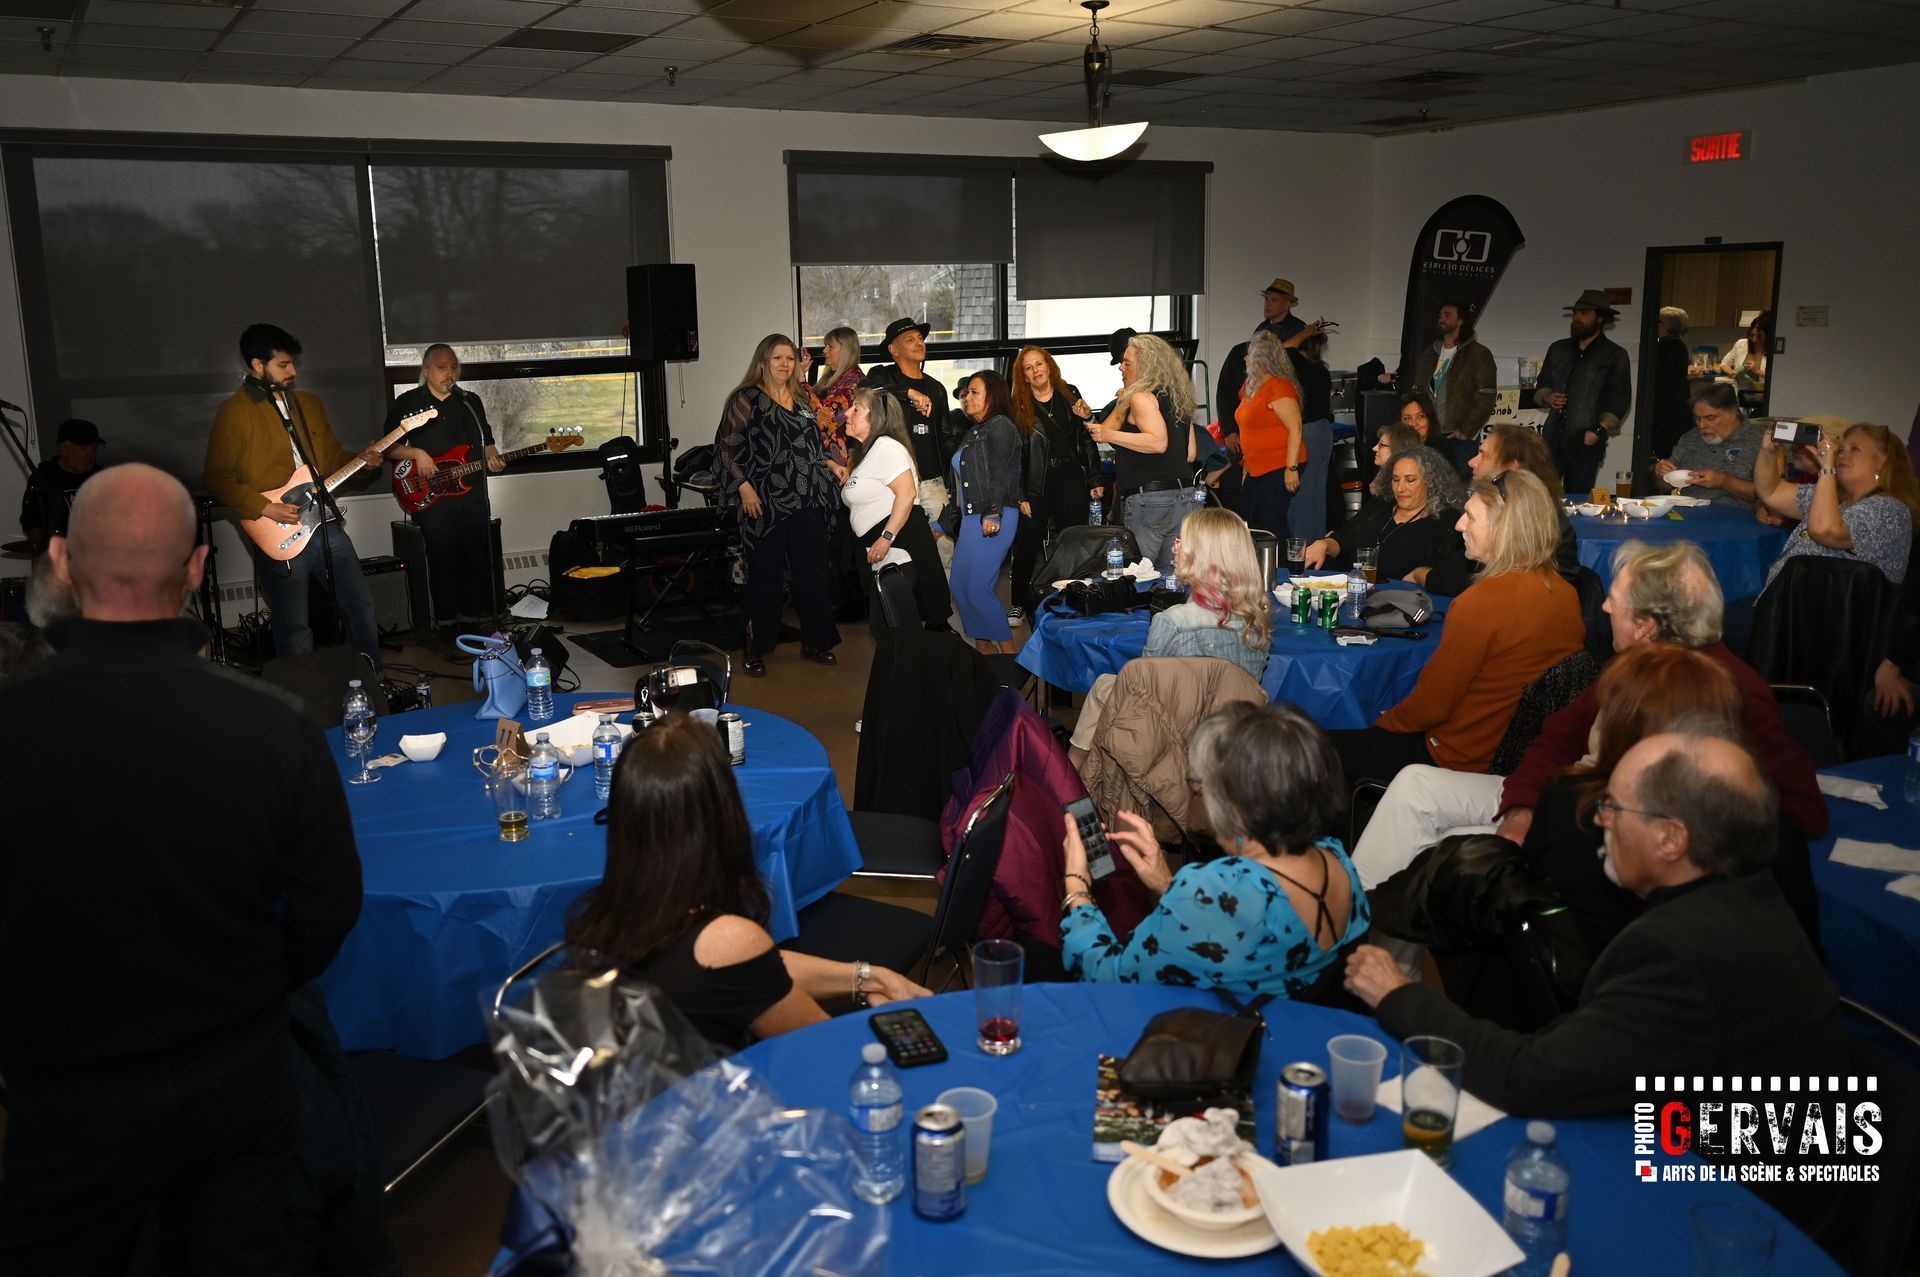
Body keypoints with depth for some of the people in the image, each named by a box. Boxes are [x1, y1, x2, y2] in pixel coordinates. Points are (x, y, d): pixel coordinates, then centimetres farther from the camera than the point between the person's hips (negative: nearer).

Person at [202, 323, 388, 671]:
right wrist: (266, 508, -17)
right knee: (294, 630, 1)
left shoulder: (310, 403, 13)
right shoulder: (234, 411, -8)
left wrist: (361, 460, 1)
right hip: (279, 535, -6)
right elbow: (216, 478, -10)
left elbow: (332, 455, 21)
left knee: (361, 607, 10)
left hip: (326, 524, 6)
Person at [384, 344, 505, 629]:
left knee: (478, 559, 4)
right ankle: (447, 622, 6)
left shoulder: (471, 401, 14)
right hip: (430, 497, -3)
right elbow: (388, 447, 4)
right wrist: (416, 453, -13)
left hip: (473, 495, 4)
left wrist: (492, 458, -1)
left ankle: (474, 615, 15)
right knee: (443, 561, -4)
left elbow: (486, 441, 20)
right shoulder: (407, 402, 3)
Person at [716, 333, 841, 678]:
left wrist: (834, 466, 9)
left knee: (813, 571, 7)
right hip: (766, 503, -5)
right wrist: (744, 487, -14)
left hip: (808, 502, 5)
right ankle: (756, 649, 11)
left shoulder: (802, 399, 15)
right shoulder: (747, 399, -3)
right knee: (765, 575, 1)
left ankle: (815, 641, 19)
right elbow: (727, 448, -7)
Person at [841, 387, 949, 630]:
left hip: (901, 548, -11)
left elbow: (906, 492, -21)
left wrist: (887, 537, -24)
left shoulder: (886, 446, -11)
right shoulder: (866, 451, 21)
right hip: (881, 556, 11)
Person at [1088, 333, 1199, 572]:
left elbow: (1158, 442, -21)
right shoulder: (1178, 398, 17)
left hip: (1148, 500, -8)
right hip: (1184, 496, 8)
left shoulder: (1141, 397, -7)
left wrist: (1110, 436, -19)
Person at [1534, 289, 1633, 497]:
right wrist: (1548, 397, 0)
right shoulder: (1558, 349, 16)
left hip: (1586, 441, -4)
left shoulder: (1614, 355, 3)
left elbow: (1620, 400, -1)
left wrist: (1599, 431, -12)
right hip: (1553, 438, 4)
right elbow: (1541, 386, 23)